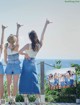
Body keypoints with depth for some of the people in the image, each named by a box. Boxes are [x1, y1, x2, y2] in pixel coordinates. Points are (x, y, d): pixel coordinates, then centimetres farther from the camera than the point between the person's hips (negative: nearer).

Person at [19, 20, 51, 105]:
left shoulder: (28, 45, -15)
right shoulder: (40, 45, -5)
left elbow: (20, 52, -23)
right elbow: (43, 34, 6)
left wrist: (25, 54, -3)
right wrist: (46, 24, 15)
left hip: (26, 63, -3)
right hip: (32, 63, 4)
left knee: (24, 81, 2)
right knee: (33, 80, 5)